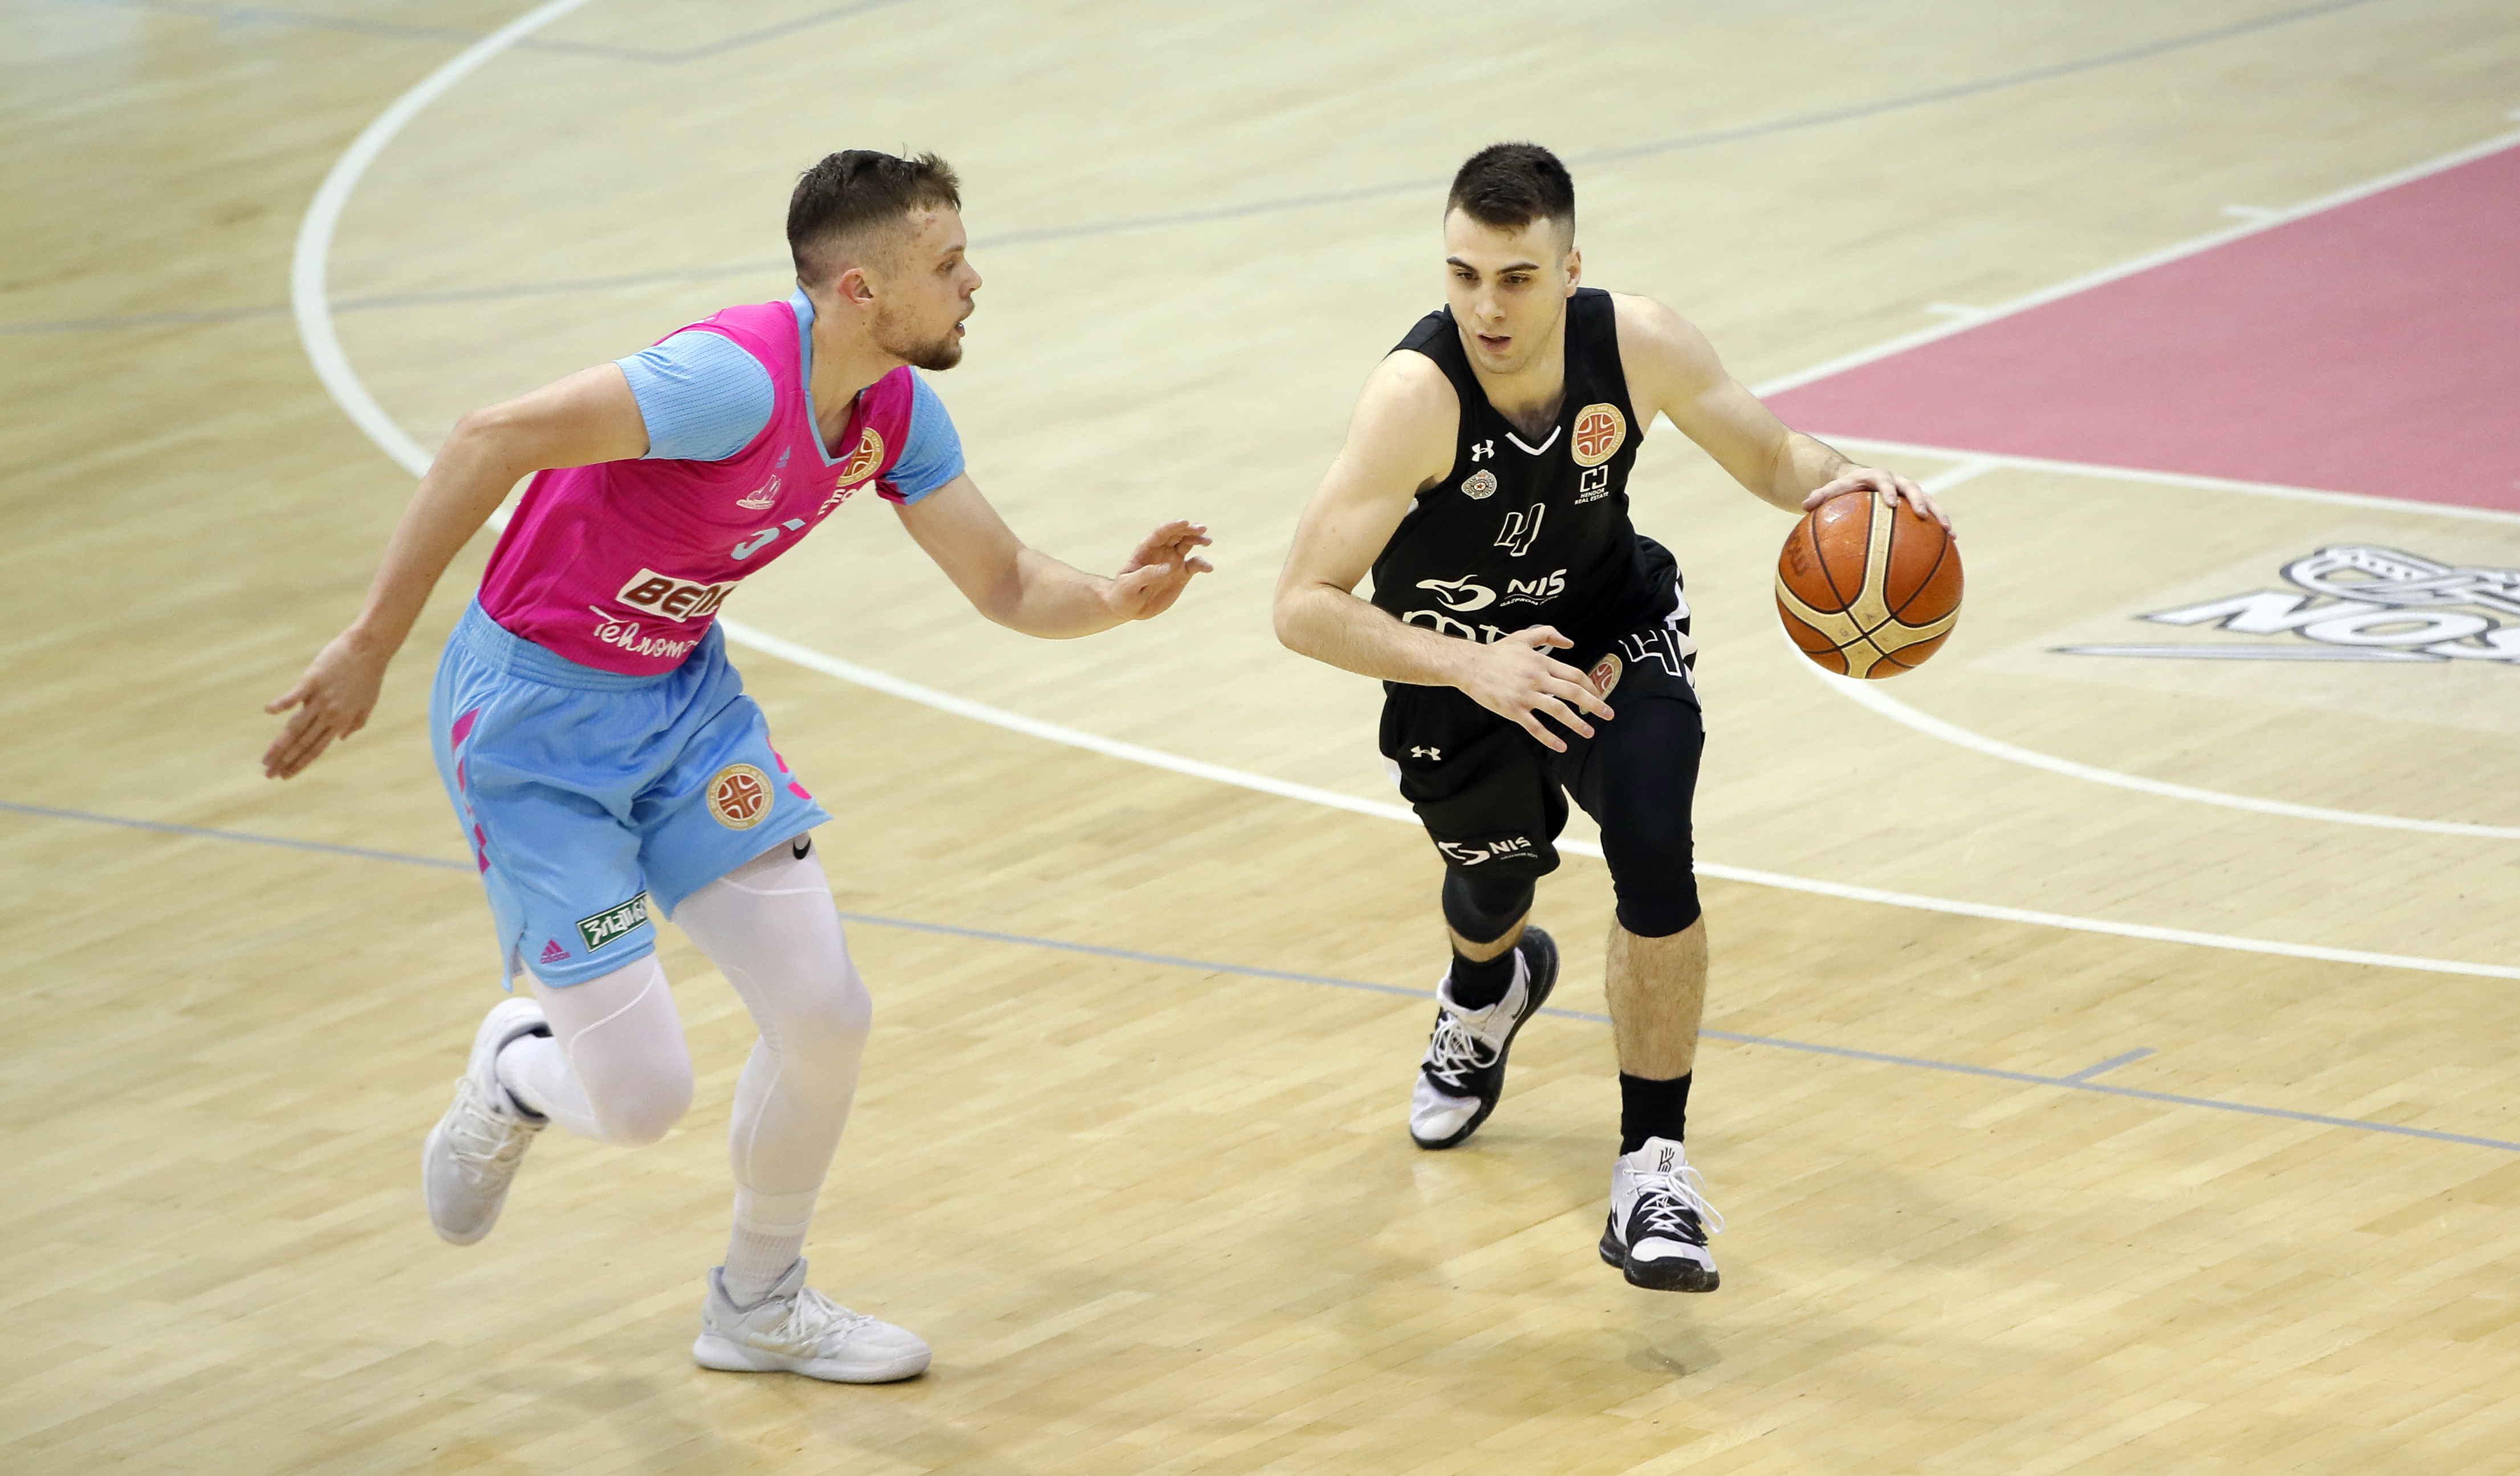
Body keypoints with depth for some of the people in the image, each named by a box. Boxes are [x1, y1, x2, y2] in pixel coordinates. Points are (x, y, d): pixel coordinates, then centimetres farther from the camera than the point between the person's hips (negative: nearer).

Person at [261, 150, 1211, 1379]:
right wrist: (370, 648, -32)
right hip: (535, 722, -8)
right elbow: (490, 442, -34)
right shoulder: (740, 380, -31)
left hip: (682, 694, 8)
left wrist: (1114, 599, -18)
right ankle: (515, 1074, 28)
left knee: (824, 1014, 1)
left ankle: (759, 1306, 25)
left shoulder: (893, 413, -4)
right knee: (643, 1099, -10)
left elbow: (1006, 585, 5)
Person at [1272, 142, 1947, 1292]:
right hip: (1452, 660, -1)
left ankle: (1652, 1170, -12)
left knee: (1653, 855, -23)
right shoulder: (1418, 396, -36)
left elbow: (1768, 456, -6)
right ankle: (1488, 988, 62)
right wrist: (1470, 667, -48)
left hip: (1609, 627, 1)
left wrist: (1835, 484, -29)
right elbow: (1304, 607, -36)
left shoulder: (1638, 345, -25)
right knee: (1493, 880, 20)